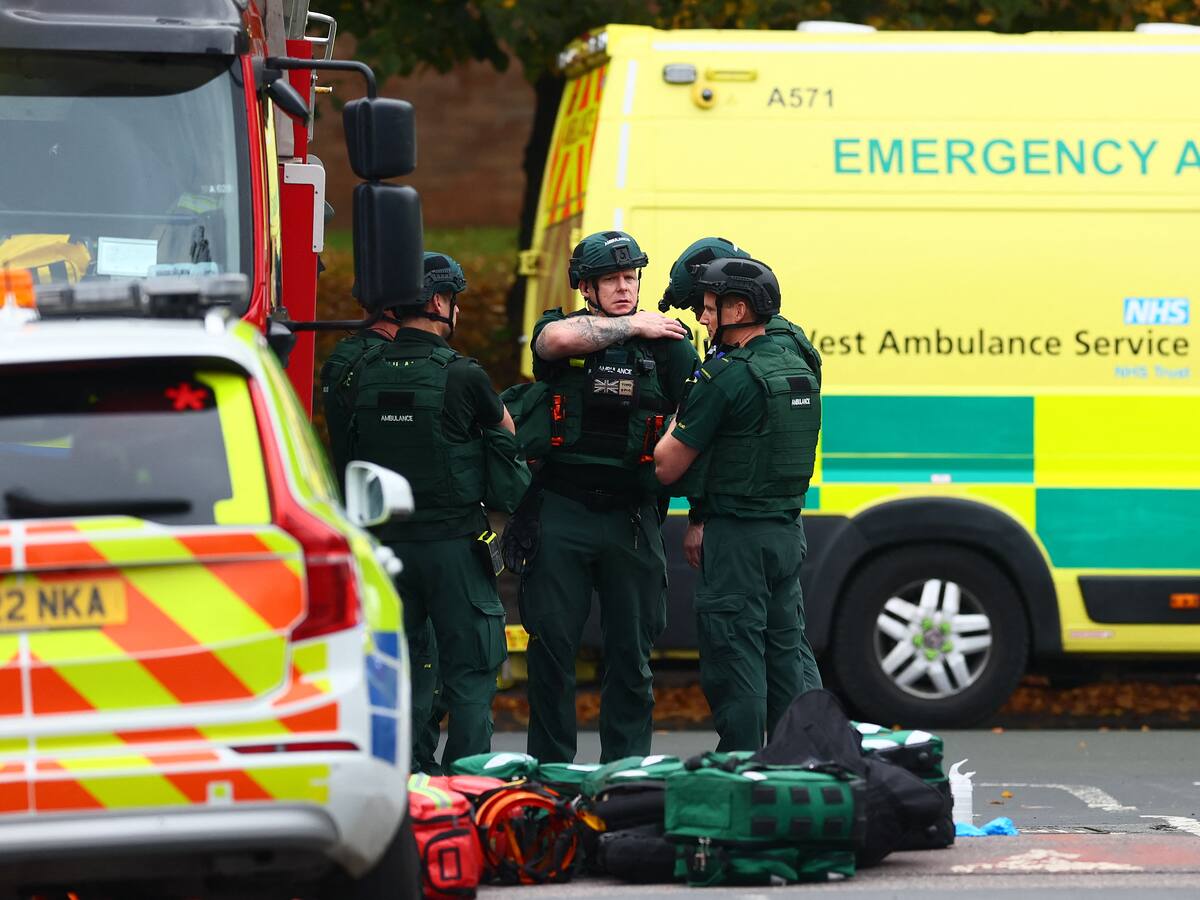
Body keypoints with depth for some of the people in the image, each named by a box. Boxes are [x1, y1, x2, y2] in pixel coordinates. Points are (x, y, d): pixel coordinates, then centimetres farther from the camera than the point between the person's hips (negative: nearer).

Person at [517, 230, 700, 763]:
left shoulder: (669, 346, 6)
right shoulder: (560, 328, 4)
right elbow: (557, 339, -22)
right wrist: (631, 326, -10)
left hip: (631, 516, 1)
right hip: (560, 513, -1)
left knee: (630, 650, 5)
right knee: (551, 643, 0)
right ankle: (549, 769, 8)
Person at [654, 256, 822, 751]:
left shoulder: (725, 376, -15)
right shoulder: (799, 371, 10)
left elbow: (667, 465, -11)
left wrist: (678, 418, 8)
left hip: (736, 538, -8)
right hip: (788, 531, 8)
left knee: (734, 663, -4)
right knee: (784, 659, 12)